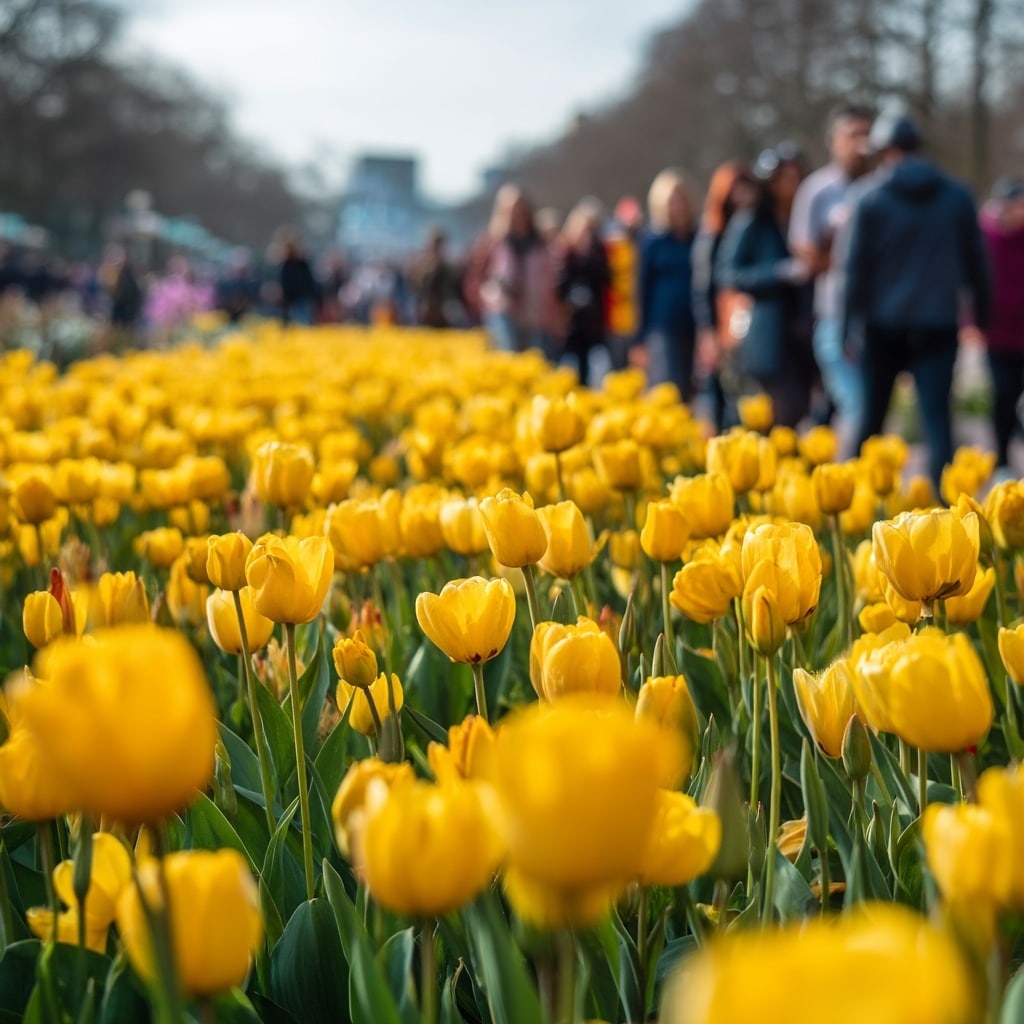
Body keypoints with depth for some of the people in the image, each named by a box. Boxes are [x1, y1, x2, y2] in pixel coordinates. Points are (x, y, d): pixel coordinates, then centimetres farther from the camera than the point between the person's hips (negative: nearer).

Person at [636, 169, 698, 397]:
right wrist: (642, 340, 3)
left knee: (686, 394, 5)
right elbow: (644, 290, 5)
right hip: (662, 330, -3)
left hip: (693, 329, 3)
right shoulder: (653, 243, 2)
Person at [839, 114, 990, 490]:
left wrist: (850, 325, 1)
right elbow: (976, 262, 7)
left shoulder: (871, 199, -4)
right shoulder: (958, 197, 2)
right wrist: (981, 314, 17)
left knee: (871, 416, 12)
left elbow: (855, 267, -4)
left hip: (884, 325, 0)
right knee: (937, 417, -2)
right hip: (938, 326, 1)